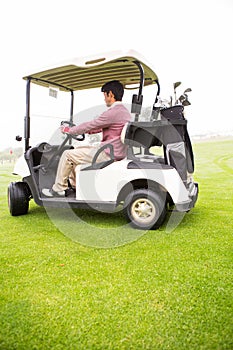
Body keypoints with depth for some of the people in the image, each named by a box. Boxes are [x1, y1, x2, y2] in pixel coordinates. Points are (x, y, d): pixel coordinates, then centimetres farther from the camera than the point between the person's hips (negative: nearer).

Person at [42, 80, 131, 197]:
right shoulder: (124, 110, 13)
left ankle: (58, 189, 10)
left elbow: (90, 125, -15)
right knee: (78, 149, 23)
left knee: (68, 155, -3)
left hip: (108, 154, -10)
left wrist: (68, 130, -1)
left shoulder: (114, 112, -20)